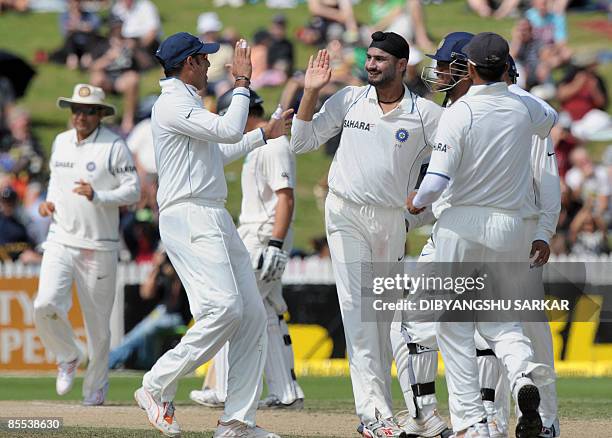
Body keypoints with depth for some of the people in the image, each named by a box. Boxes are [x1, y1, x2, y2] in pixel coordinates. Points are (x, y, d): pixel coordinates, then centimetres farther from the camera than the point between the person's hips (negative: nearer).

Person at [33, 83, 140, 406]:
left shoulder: (114, 146, -6)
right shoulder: (60, 143, 11)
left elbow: (133, 190, -8)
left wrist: (97, 196, -23)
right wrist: (49, 202, 6)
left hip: (99, 246, -4)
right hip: (60, 241, 4)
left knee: (97, 318, 2)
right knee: (46, 304, -16)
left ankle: (96, 386, 19)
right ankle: (68, 357, 12)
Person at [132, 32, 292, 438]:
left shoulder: (188, 104, 24)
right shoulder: (172, 104, -9)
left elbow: (217, 152, 37)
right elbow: (229, 131, -19)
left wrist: (266, 133, 41)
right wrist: (242, 82, -8)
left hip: (216, 221, 11)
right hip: (188, 218, -10)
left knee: (252, 313, 2)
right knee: (224, 307, -22)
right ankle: (158, 388, -10)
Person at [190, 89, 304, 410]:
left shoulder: (274, 145, -14)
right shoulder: (258, 145, 20)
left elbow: (285, 198, -21)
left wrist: (275, 245, -27)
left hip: (265, 238, -11)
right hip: (252, 238, 11)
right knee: (269, 315, 9)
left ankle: (224, 392, -8)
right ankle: (287, 393, 9)